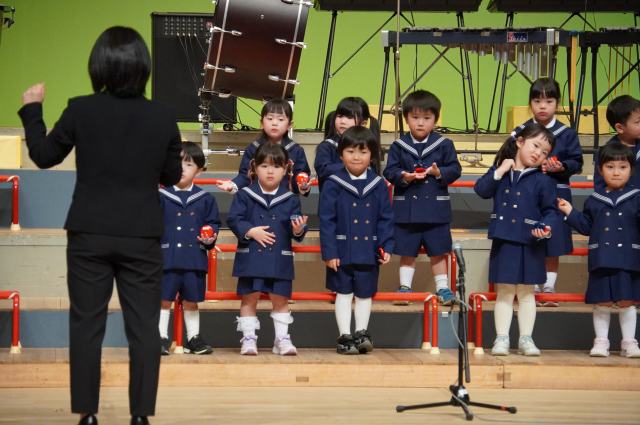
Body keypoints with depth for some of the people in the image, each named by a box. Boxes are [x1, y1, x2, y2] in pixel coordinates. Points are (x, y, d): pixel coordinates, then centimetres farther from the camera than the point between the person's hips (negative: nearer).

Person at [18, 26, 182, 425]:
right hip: (142, 237, 0)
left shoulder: (80, 110, -9)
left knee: (86, 324, 8)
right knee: (144, 325, 6)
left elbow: (44, 156, 6)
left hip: (89, 235, 0)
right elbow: (173, 176, 7)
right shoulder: (163, 117, -6)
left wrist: (32, 110, 19)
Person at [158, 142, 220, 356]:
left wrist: (210, 238, -4)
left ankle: (194, 338, 21)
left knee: (191, 300, 11)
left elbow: (213, 223, 13)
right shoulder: (161, 197, 0)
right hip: (167, 258, -2)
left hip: (194, 259, 2)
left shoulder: (205, 199, 8)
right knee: (164, 299, 0)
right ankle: (161, 337, 8)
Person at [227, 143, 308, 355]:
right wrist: (250, 231, -17)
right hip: (251, 257, -1)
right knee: (249, 298, 4)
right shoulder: (245, 195, 0)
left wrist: (298, 230, -19)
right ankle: (248, 339, 12)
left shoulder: (290, 200, 4)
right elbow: (234, 219, -5)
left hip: (280, 259, 1)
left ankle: (282, 339, 15)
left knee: (280, 299, 6)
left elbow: (295, 231, 3)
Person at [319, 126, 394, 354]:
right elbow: (326, 220, -8)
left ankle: (362, 333, 23)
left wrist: (387, 247, -4)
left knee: (365, 293, 11)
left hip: (368, 252, 2)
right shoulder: (333, 184, -7)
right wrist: (329, 252, -12)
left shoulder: (378, 185, 1)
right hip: (342, 251, -2)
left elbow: (386, 218, 4)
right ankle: (345, 337, 13)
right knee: (344, 293, 7)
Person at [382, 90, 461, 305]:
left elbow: (455, 170, 0)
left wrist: (439, 172, -17)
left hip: (435, 208, 0)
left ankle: (442, 287, 17)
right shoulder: (399, 146, 1)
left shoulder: (444, 145, 1)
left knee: (438, 251, 7)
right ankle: (405, 286, 19)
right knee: (407, 251, 9)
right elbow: (389, 172, -2)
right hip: (406, 208, 0)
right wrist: (404, 176, -20)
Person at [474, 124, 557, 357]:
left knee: (526, 292, 8)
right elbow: (481, 190, -7)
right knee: (504, 292, 4)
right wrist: (499, 172, -15)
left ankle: (526, 339, 16)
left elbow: (550, 210, 0)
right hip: (503, 241, 0)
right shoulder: (499, 172, 4)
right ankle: (501, 338, 9)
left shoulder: (542, 181, -1)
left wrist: (545, 226, -18)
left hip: (529, 243, 0)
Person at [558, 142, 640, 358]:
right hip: (601, 259, 1)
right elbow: (586, 227, 13)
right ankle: (601, 341, 13)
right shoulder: (595, 200, 8)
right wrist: (571, 212, 3)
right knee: (601, 303, 4)